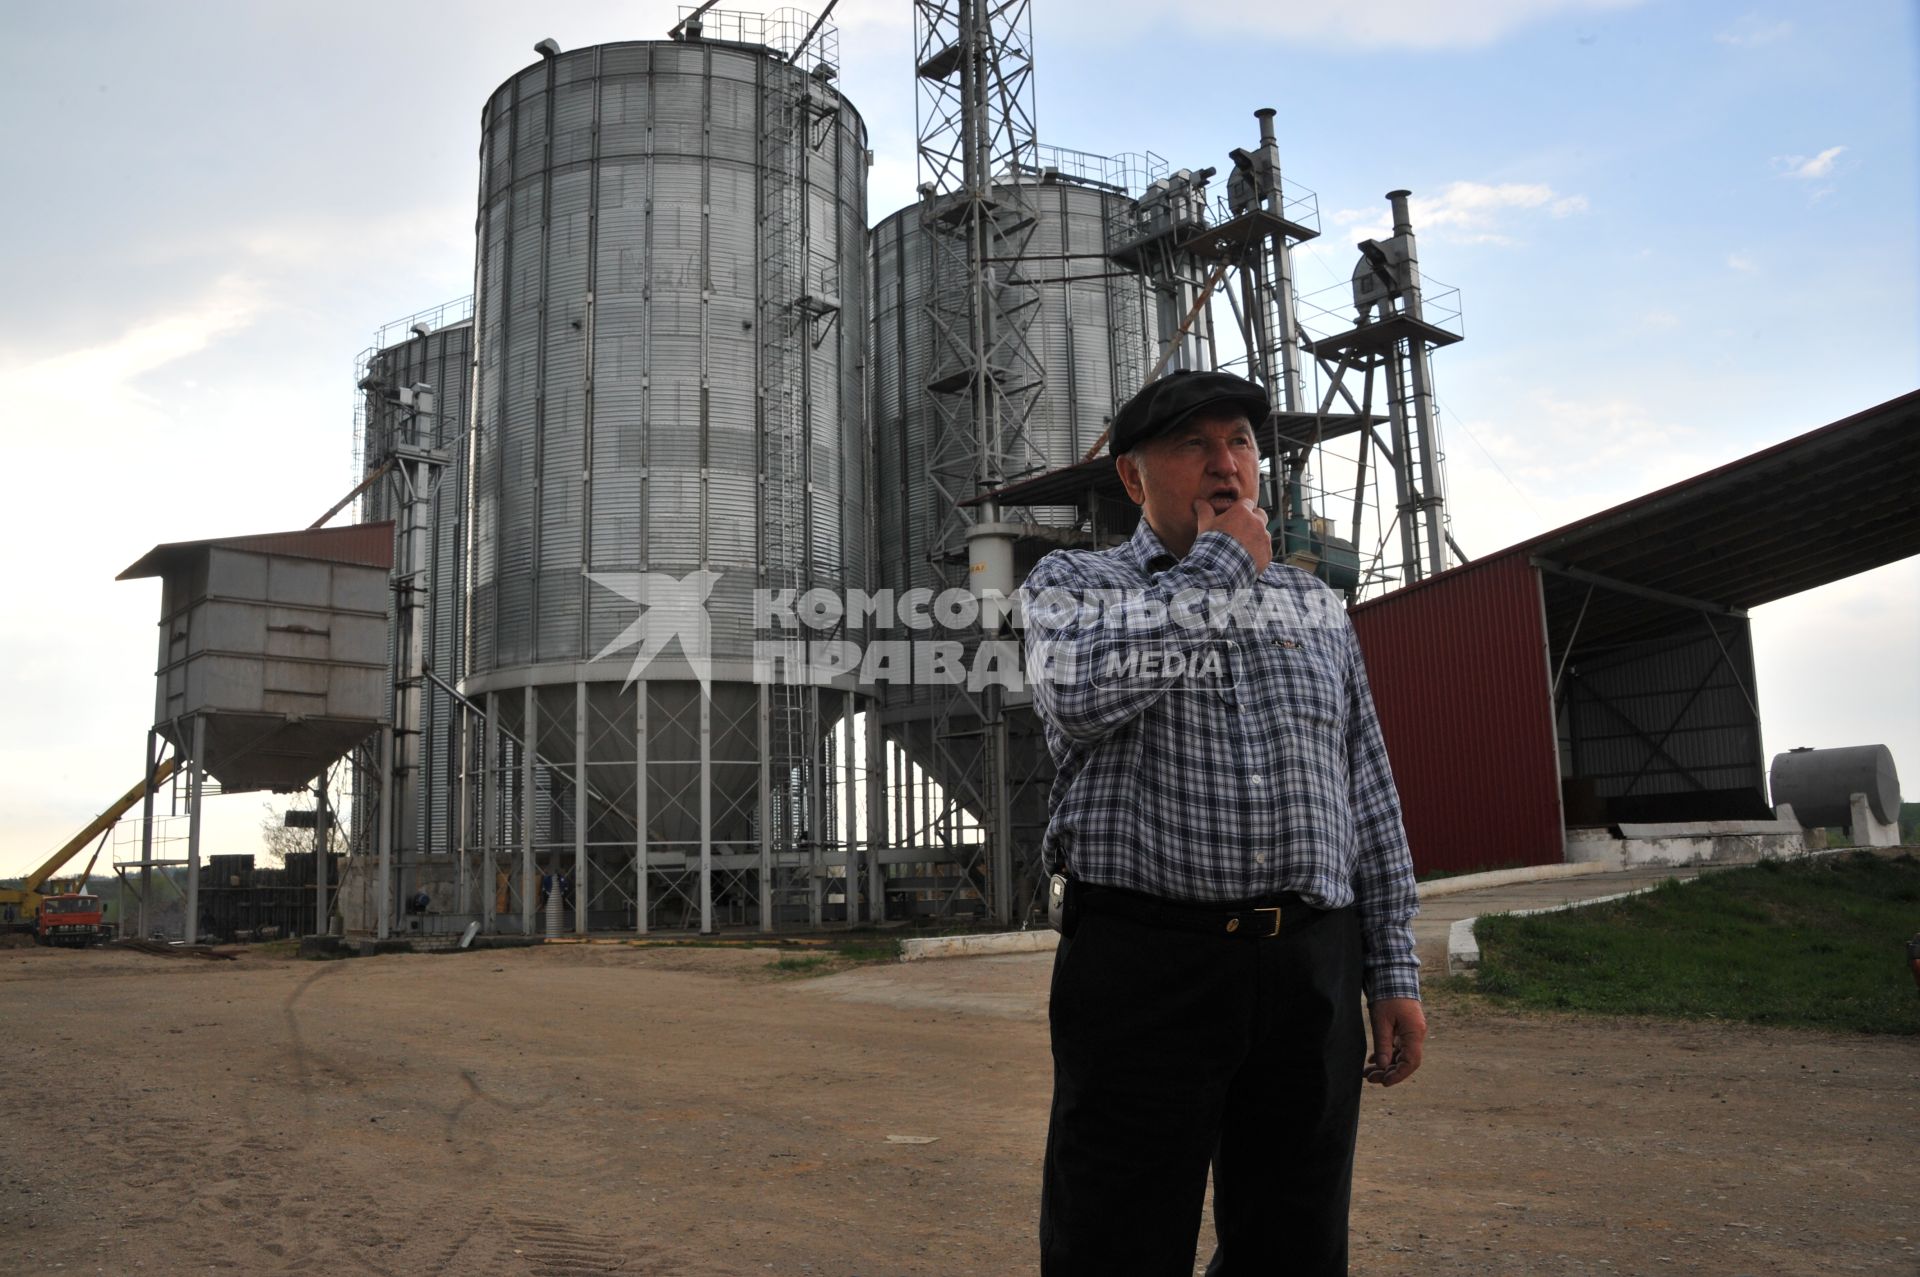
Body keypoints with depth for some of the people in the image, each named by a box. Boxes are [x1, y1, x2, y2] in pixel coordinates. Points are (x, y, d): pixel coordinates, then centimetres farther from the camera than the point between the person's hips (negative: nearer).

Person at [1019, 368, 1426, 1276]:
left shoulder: (1316, 605, 17)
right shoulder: (1071, 582, 5)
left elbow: (1370, 799, 17)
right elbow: (1079, 690, -20)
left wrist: (1394, 972, 10)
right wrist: (1222, 570, -8)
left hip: (1311, 971, 4)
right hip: (1143, 963, -4)